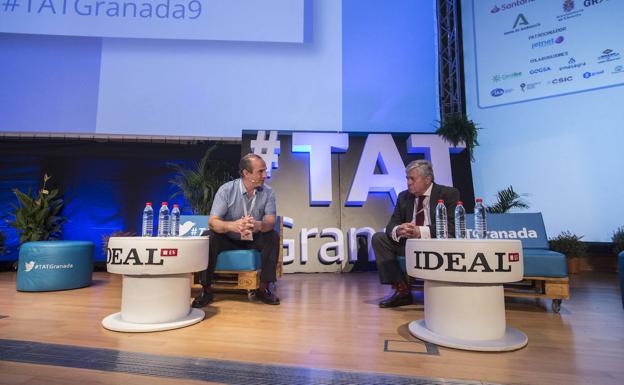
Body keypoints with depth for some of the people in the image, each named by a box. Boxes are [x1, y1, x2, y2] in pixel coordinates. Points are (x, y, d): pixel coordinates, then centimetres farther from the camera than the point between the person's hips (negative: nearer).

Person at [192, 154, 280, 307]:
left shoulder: (268, 192, -11)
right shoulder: (226, 190, -18)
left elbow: (270, 221, -21)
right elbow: (212, 222, -25)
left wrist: (259, 225, -48)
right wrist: (233, 225, -49)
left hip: (254, 239, 2)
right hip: (228, 239, -2)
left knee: (273, 237, -25)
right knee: (209, 238, -30)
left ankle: (264, 288, -12)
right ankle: (206, 291, -14)